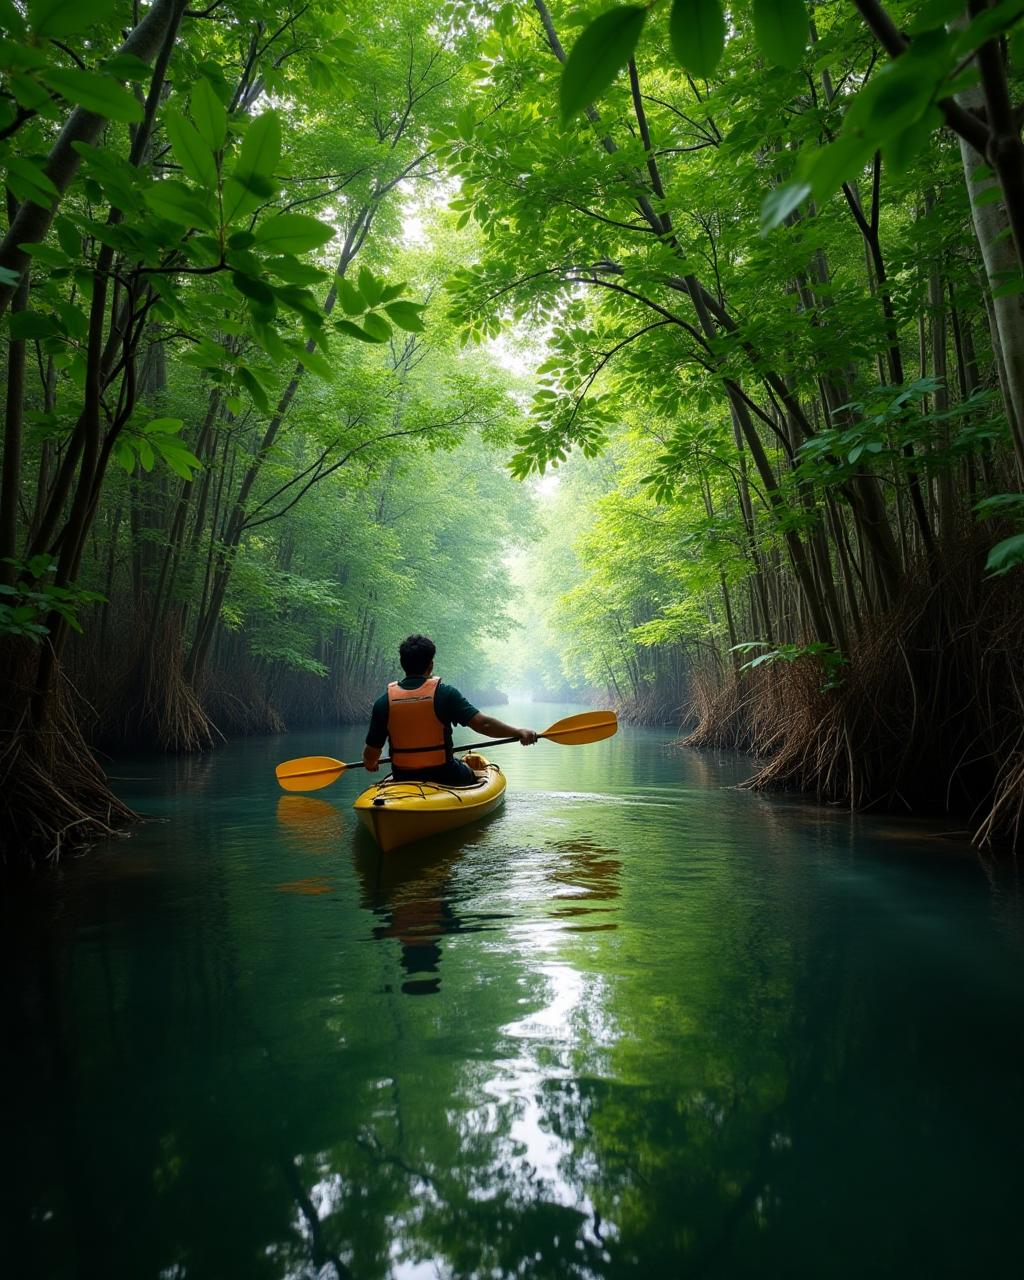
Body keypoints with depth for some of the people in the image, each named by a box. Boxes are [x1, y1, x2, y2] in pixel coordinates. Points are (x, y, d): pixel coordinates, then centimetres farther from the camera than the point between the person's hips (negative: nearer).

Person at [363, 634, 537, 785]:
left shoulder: (384, 701, -7)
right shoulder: (444, 693, -13)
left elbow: (371, 753, -2)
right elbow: (483, 724, -19)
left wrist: (370, 764, 20)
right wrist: (519, 732, -7)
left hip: (403, 780, 3)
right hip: (444, 779, -2)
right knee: (469, 774, 29)